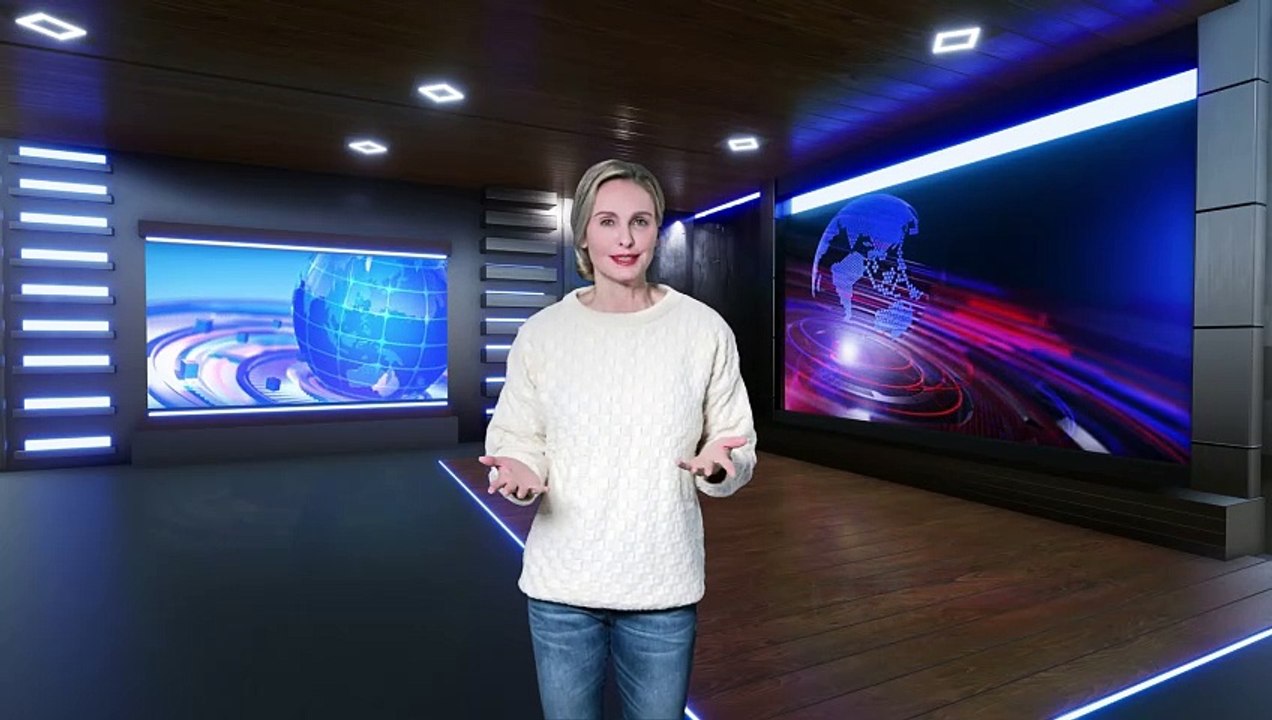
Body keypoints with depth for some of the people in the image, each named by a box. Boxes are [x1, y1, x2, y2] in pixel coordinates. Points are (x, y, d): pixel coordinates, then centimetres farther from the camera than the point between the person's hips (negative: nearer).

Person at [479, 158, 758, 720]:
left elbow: (740, 452, 0)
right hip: (560, 585, 1)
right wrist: (519, 474, -19)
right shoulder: (541, 332, -3)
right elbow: (517, 441, 3)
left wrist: (717, 465, -22)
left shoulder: (705, 330, -5)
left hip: (664, 585, 0)